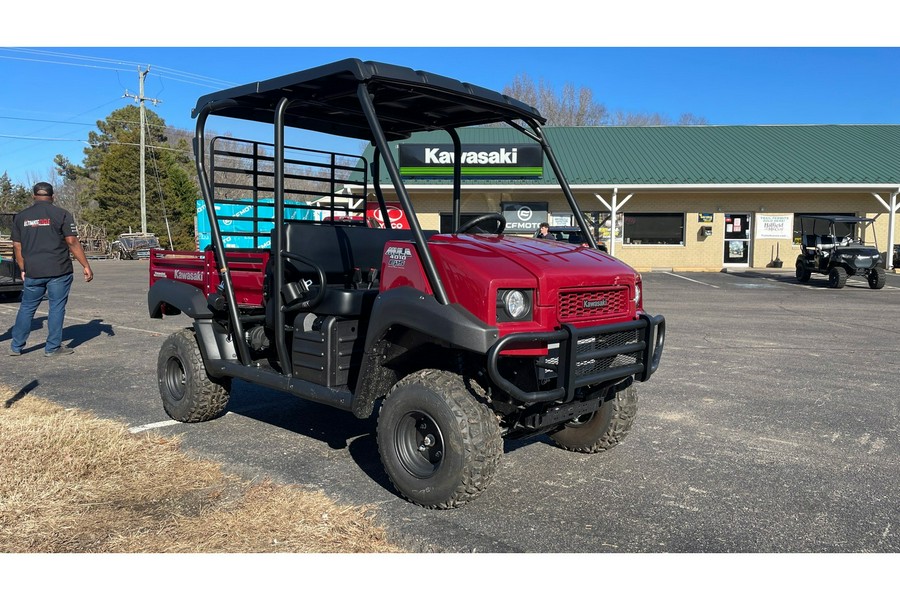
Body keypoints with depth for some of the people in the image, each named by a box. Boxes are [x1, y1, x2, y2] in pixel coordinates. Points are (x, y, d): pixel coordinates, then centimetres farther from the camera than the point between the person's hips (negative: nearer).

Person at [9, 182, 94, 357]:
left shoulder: (21, 217, 9)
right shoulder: (61, 214, -3)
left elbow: (17, 246, 10)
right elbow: (72, 242, -8)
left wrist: (23, 269, 20)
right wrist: (86, 266, -6)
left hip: (33, 272, 4)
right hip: (59, 271, -3)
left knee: (27, 307, 14)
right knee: (57, 308, 4)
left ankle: (16, 347, 20)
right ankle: (52, 348, 6)